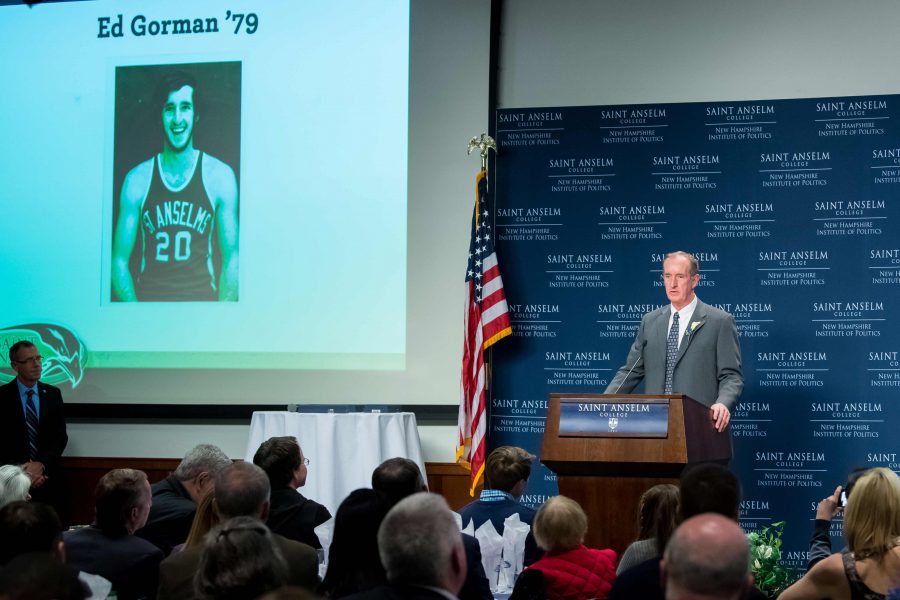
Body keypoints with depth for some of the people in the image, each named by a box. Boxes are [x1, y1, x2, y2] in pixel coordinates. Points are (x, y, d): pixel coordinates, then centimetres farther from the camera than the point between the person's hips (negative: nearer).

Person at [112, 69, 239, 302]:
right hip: (148, 301, 0)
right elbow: (120, 260, 5)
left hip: (202, 301, 0)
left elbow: (231, 259, 3)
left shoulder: (220, 176, 3)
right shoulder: (137, 179, 4)